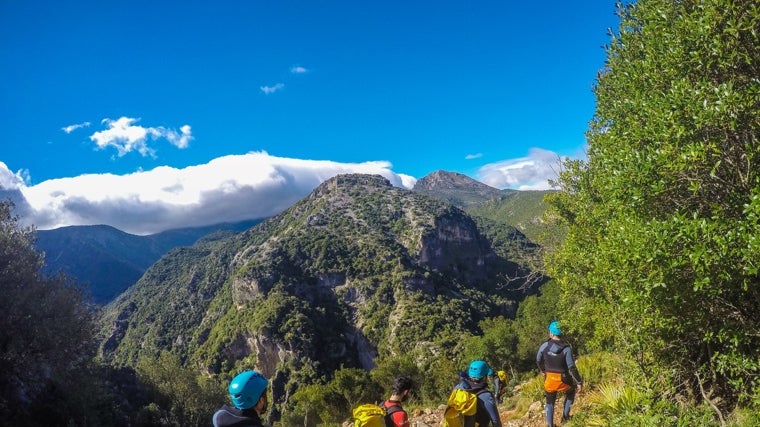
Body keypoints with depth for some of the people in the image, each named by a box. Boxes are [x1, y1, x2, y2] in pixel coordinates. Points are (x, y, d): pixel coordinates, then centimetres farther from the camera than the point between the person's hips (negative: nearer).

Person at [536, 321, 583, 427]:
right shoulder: (566, 348, -17)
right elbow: (571, 367, -18)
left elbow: (538, 360, 8)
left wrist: (542, 370, 27)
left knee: (550, 402, 18)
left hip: (549, 379, 2)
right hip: (563, 379, -2)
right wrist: (579, 382, -8)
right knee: (571, 392, 31)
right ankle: (565, 416, 30)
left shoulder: (544, 346, -8)